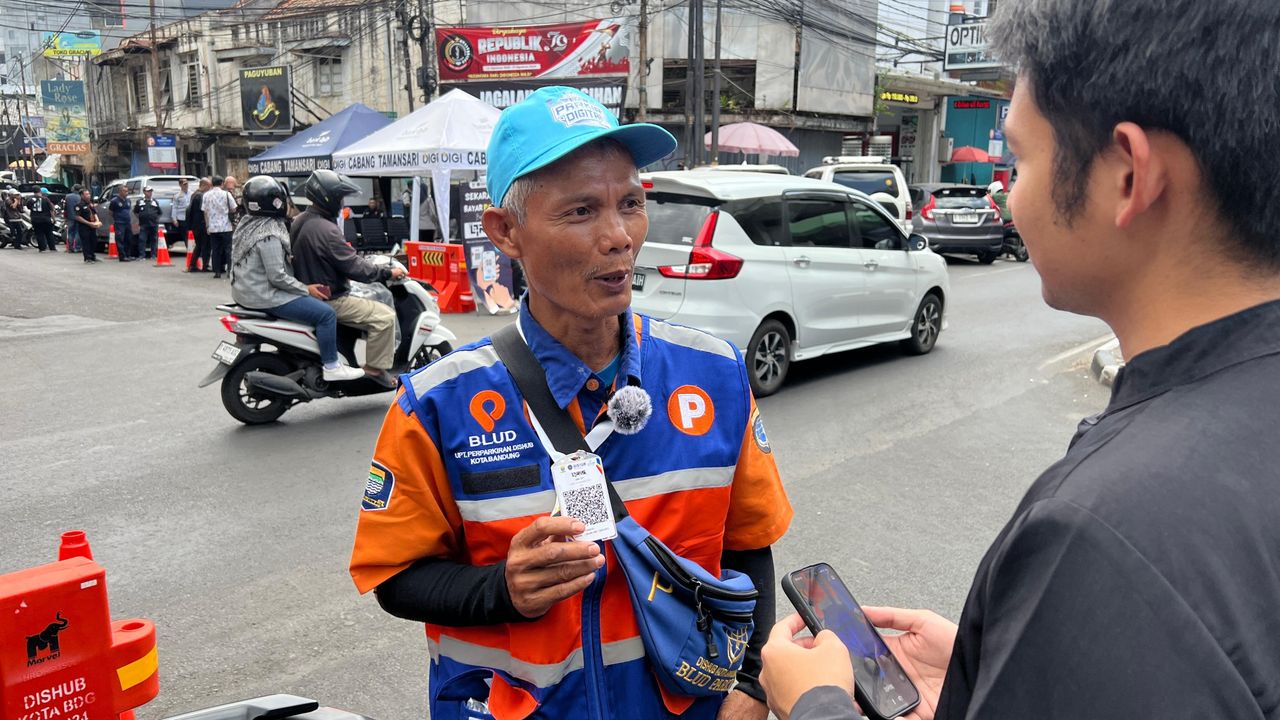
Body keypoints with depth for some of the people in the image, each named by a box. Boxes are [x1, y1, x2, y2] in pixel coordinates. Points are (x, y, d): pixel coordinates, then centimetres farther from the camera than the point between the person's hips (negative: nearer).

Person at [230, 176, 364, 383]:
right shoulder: (269, 235, -22)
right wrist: (306, 289, -12)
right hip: (264, 296, -11)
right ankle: (331, 367, -10)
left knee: (312, 303, 29)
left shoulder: (248, 224, 12)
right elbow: (277, 277, -24)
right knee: (326, 314, -16)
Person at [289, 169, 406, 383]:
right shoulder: (326, 229, -23)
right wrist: (387, 273, -13)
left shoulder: (298, 222, 8)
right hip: (329, 300, -11)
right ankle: (375, 368, -10)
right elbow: (353, 266, -23)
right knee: (384, 316, -14)